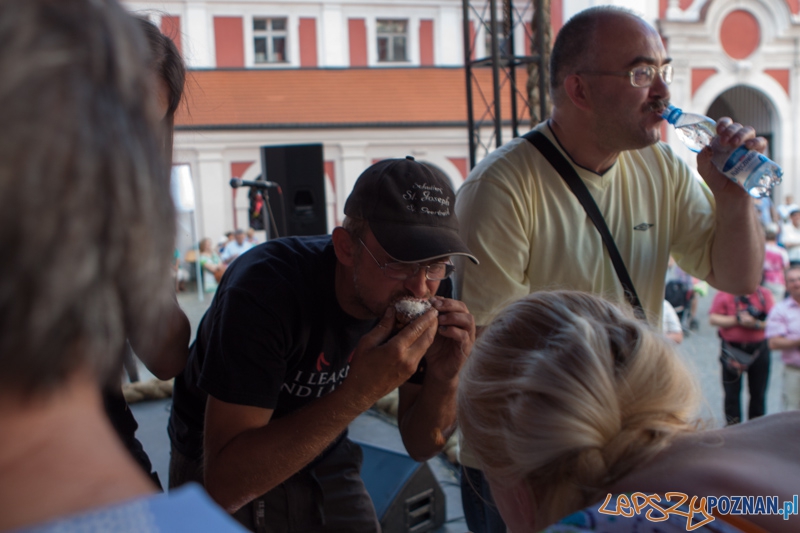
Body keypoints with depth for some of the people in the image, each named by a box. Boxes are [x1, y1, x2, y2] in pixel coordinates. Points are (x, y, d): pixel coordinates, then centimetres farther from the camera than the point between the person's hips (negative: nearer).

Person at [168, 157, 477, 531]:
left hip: (322, 460, 4)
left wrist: (444, 376, -28)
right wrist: (358, 393, -43)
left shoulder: (426, 291, -17)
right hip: (214, 464, -3)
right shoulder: (265, 290, -33)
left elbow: (421, 446, -8)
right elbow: (223, 484, -37)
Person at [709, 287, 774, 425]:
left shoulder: (764, 294, 2)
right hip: (732, 350, -1)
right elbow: (713, 319, -8)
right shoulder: (724, 294, -2)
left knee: (758, 392, 7)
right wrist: (737, 320, -16)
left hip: (759, 350, 1)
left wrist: (757, 324, -21)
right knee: (732, 392, 5)